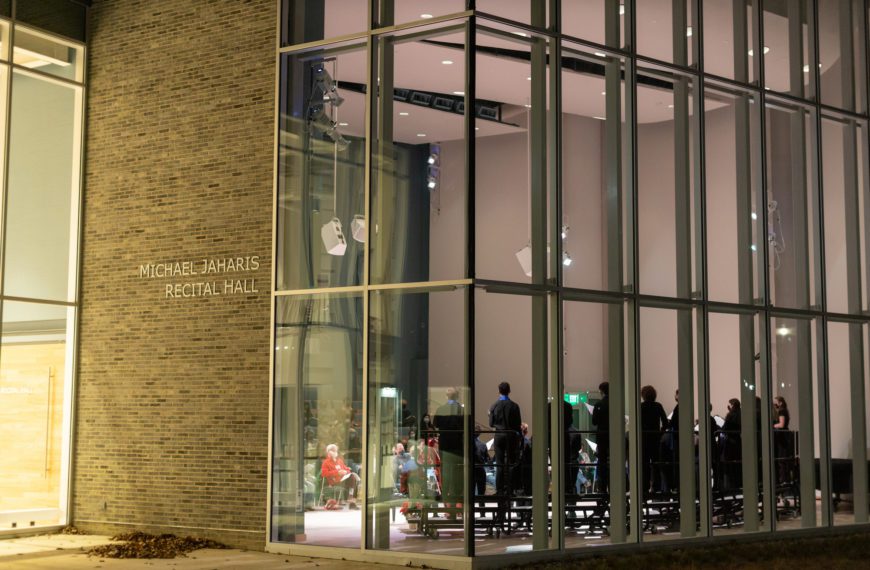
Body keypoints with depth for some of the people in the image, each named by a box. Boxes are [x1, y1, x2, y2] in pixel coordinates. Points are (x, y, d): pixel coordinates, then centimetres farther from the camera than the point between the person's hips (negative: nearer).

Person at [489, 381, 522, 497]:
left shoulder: (494, 406, -5)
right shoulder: (514, 406, -8)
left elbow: (491, 424, 0)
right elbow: (518, 423, -4)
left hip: (499, 435, 1)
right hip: (511, 436, -1)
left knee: (499, 464, 6)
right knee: (510, 464, 5)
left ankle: (499, 490, 5)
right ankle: (508, 490, 1)